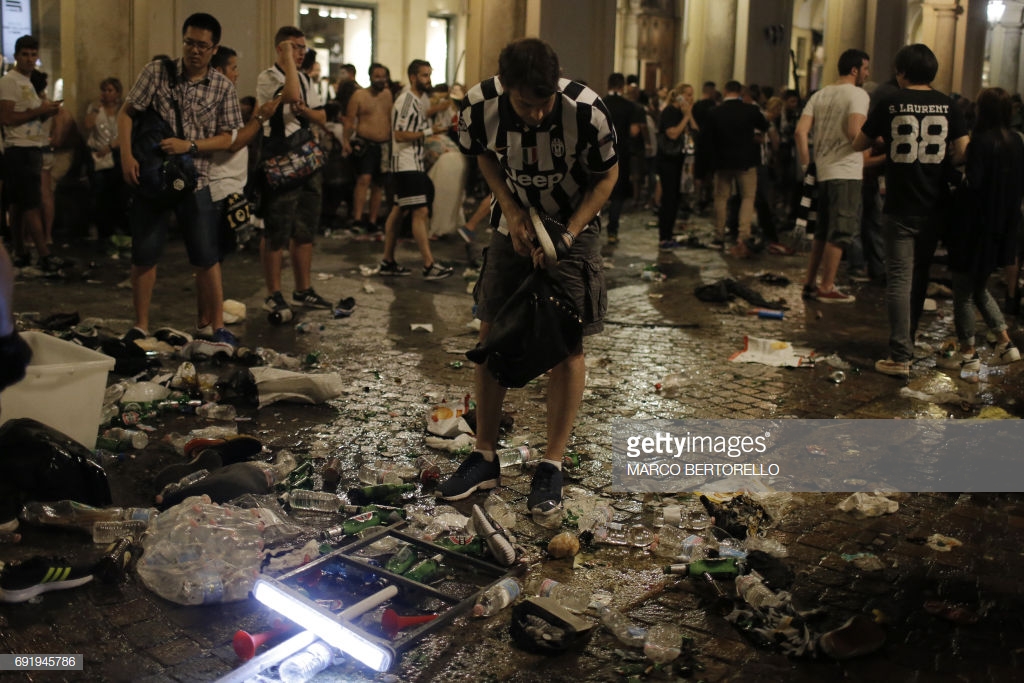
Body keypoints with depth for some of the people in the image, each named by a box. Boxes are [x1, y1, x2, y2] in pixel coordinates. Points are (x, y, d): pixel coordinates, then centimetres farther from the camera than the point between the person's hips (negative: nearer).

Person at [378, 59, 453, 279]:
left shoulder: (420, 99, 16)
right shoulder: (406, 100, -14)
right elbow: (400, 135, -20)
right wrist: (429, 131, -20)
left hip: (414, 163, 10)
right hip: (406, 164, -10)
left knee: (398, 210, 12)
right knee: (421, 212, -12)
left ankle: (388, 261, 17)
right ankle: (429, 265, -12)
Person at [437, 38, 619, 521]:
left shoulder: (586, 111, -29)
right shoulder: (480, 106, -22)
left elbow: (607, 176, -13)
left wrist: (566, 235, -21)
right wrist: (513, 213, -13)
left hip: (574, 229, -3)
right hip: (515, 224, 3)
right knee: (491, 334, 2)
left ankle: (552, 467, 4)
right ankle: (484, 456, 15)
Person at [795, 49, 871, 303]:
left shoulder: (820, 95, 12)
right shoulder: (858, 94, -7)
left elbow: (801, 131, 3)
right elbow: (855, 132, -22)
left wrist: (805, 164, 8)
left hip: (823, 171, 7)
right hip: (846, 172, -7)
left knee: (823, 232, 17)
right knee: (840, 233, -1)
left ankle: (809, 282, 19)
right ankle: (827, 288, 2)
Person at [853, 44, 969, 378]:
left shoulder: (891, 103, -5)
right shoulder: (947, 104, 1)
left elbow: (859, 145, 5)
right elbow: (963, 152, -4)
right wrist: (939, 158, 15)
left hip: (901, 206, -3)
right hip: (935, 206, 4)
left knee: (899, 278, -3)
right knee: (920, 276, 17)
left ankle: (900, 356, -10)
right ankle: (907, 341, 31)